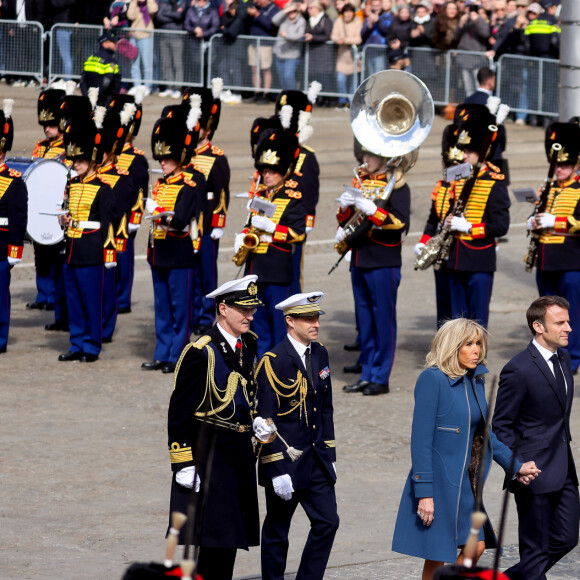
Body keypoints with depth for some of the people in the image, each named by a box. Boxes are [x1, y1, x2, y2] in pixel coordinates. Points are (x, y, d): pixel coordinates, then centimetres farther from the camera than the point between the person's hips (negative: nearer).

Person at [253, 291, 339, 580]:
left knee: (327, 522, 0)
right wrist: (277, 470, -19)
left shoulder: (320, 354, 7)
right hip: (286, 461, -6)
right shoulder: (273, 362, -16)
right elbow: (266, 421, -17)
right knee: (276, 533, 6)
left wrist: (329, 454, 12)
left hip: (316, 460, 6)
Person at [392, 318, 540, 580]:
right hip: (438, 481, -8)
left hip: (463, 484, 8)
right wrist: (424, 492, -20)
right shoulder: (432, 379, -16)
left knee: (476, 547, 8)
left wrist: (515, 466, 9)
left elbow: (484, 433, 19)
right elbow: (421, 438, -17)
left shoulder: (476, 380, 8)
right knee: (436, 558, -1)